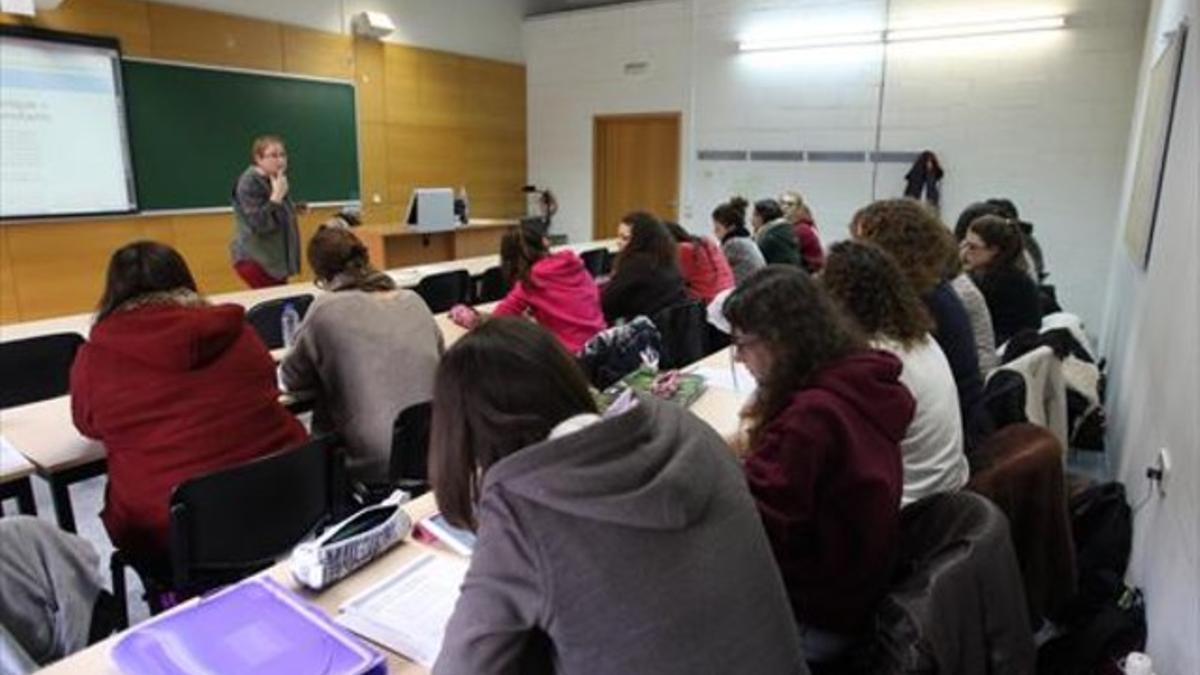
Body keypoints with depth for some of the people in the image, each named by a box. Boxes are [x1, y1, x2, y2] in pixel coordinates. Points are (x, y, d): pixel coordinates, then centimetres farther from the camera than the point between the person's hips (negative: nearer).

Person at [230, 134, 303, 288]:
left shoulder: (273, 179, 12)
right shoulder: (249, 183, -15)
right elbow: (259, 224, -25)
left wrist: (292, 209, 9)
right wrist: (277, 196, -27)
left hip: (274, 258, 9)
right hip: (256, 260, -9)